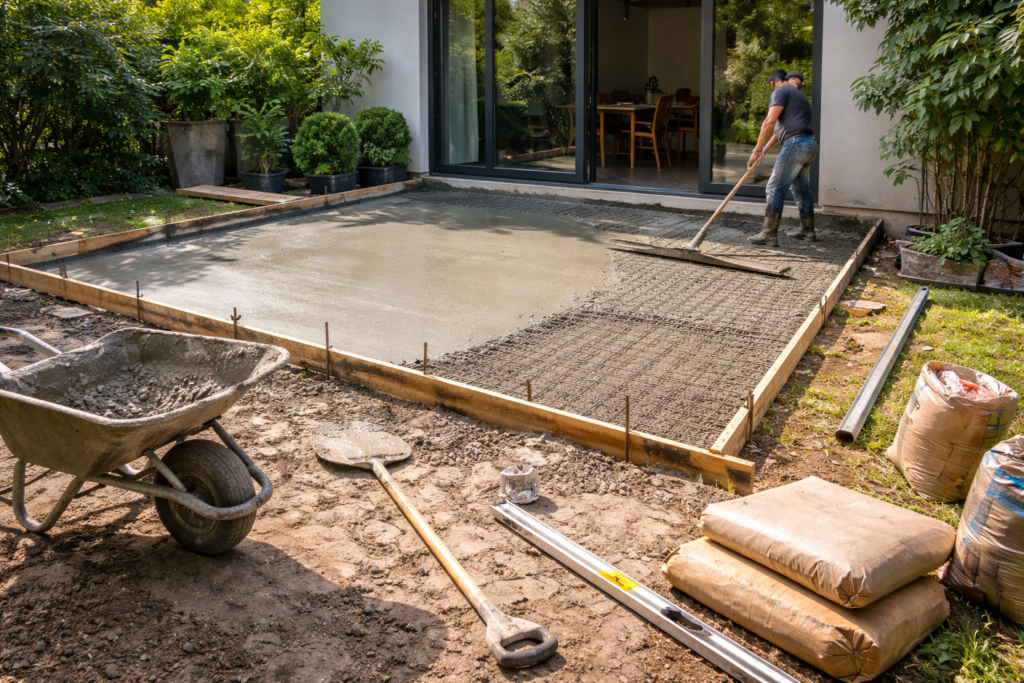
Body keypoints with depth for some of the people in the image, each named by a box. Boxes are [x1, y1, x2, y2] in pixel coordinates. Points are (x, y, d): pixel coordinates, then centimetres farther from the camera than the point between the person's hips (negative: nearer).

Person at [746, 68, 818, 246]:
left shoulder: (780, 91, -2)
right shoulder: (797, 94, 29)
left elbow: (770, 121, -14)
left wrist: (757, 150, -13)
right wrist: (764, 150, 34)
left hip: (796, 143, -10)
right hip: (809, 144, 10)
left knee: (775, 188, -10)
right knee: (802, 189, 19)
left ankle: (769, 234, -12)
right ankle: (807, 230, 26)